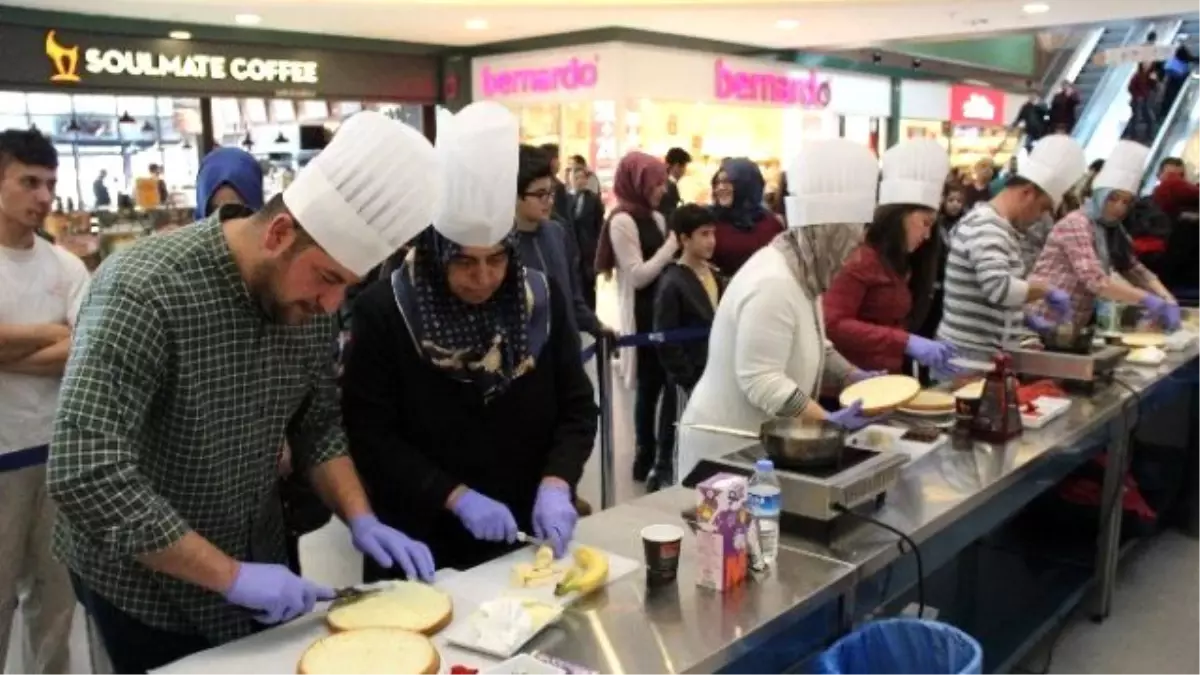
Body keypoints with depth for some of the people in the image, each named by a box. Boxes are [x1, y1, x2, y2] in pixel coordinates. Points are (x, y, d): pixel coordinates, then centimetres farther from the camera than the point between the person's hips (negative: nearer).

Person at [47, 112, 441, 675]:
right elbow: (84, 475, -33)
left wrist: (361, 519, -12)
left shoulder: (307, 300, -8)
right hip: (143, 584, -6)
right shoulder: (145, 291, -28)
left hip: (257, 563, 6)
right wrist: (228, 575, -30)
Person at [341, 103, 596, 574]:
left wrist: (555, 484, -17)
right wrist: (456, 497, -21)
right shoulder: (384, 311, -14)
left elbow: (577, 407, 0)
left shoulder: (543, 299, -4)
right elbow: (369, 433, -13)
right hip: (422, 546, -2)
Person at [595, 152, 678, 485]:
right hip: (643, 316, -8)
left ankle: (651, 457, 18)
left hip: (663, 310, 8)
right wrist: (672, 246, -14)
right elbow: (638, 276, -16)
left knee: (661, 384, 9)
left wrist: (681, 254, 2)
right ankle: (654, 458, 9)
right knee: (651, 386, -2)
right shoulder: (622, 221, -11)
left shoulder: (655, 218, 14)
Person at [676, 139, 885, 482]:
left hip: (754, 439, 10)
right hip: (728, 444, -10)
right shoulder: (773, 284, -26)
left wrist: (856, 377, 2)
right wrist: (830, 420, -31)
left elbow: (811, 347, 16)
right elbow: (760, 381, -29)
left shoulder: (803, 272, 5)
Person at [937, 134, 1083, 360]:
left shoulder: (997, 225, 15)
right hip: (969, 353, -10)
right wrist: (1046, 290, -17)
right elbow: (999, 288, -32)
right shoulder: (986, 227, -18)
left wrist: (1026, 318, 15)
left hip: (984, 351, 10)